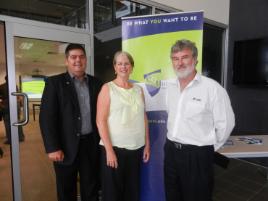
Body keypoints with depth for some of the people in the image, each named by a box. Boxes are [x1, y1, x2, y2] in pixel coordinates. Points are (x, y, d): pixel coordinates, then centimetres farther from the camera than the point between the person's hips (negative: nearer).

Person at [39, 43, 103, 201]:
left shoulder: (96, 83, 6)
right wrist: (53, 148, -13)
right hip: (66, 146, -2)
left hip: (91, 144, 2)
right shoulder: (54, 82, -4)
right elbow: (46, 117, -9)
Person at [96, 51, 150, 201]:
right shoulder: (107, 88, -4)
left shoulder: (138, 89, 8)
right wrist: (109, 150, -14)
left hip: (136, 148, 4)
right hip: (114, 147, -4)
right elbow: (100, 121, -9)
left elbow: (144, 118, 11)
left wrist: (147, 144, 9)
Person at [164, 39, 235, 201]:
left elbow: (225, 123, -11)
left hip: (197, 156, -6)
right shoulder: (170, 86, 5)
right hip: (171, 151, 6)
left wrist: (209, 148, -2)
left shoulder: (212, 88, -16)